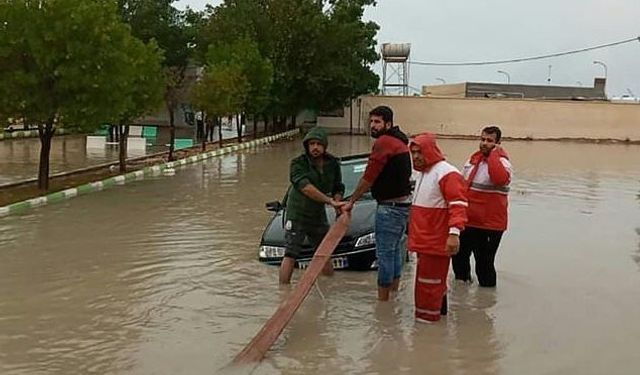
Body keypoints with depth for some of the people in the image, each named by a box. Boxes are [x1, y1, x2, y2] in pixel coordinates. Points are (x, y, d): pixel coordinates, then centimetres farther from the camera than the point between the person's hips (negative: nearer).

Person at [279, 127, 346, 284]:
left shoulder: (333, 164, -1)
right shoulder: (298, 164, -18)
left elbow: (338, 188, 10)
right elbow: (306, 188, -33)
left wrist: (338, 205, -11)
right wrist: (330, 201, -39)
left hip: (318, 215, 5)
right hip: (297, 214, -5)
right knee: (290, 255, -10)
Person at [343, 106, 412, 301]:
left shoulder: (384, 142, -17)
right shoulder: (400, 142, 14)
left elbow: (368, 177, -15)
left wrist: (351, 201, -5)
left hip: (390, 207, -10)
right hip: (404, 204, 10)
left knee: (385, 253, -3)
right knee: (395, 250, 19)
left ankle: (382, 299, 4)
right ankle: (394, 292, 29)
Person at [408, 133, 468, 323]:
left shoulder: (447, 173, -15)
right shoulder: (421, 172, 17)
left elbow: (458, 204, -23)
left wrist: (454, 232, -31)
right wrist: (414, 232, 26)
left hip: (437, 241, -9)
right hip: (423, 239, 9)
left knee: (430, 278, -5)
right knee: (429, 277, 17)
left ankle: (428, 315, 4)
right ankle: (438, 308, 29)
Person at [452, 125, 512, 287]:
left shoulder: (502, 161, -12)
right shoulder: (473, 159, 10)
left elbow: (500, 179, -36)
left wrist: (493, 154, -27)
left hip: (490, 225, -7)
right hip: (467, 221, 7)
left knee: (484, 264, -2)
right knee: (459, 256, 19)